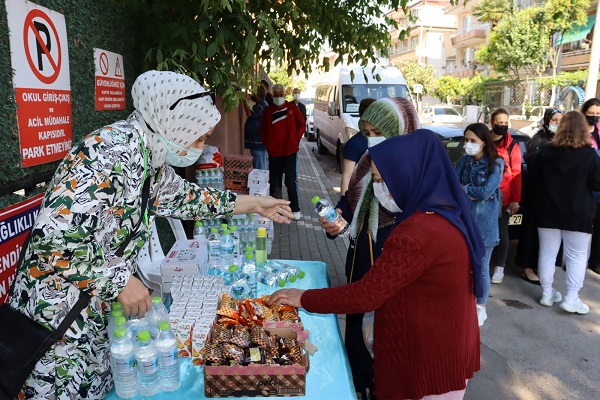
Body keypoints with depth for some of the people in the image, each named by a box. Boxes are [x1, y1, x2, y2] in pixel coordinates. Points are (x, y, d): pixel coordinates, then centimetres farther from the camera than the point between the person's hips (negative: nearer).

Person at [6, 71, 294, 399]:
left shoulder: (150, 160, 2)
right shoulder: (113, 151, -27)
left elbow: (186, 197, 17)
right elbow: (53, 237, -32)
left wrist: (254, 204, 19)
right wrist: (120, 282, -21)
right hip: (56, 322, -8)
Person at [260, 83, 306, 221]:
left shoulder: (293, 109, 1)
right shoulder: (268, 111, 6)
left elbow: (302, 125, 5)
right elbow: (263, 130, 13)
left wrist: (295, 139, -6)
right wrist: (267, 144, 2)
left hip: (290, 151, -2)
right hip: (274, 153, 2)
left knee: (292, 182, 1)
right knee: (274, 182, 8)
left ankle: (295, 210, 10)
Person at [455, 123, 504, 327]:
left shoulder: (496, 163, -7)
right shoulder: (463, 161, 5)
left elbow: (486, 192, -18)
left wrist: (463, 188, -7)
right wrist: (474, 192, -17)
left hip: (484, 222, -3)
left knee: (481, 267, 7)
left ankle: (481, 307, 25)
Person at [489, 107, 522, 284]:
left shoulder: (512, 145, -1)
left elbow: (516, 174, -3)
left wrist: (515, 200, -7)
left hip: (503, 198, -2)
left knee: (501, 232, 6)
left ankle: (499, 267, 17)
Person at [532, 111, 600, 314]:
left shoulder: (545, 152, -3)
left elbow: (534, 180, 5)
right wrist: (581, 185, 13)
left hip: (548, 211, 3)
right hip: (578, 213, -2)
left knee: (547, 252, 10)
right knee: (577, 256, 7)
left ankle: (547, 293, 18)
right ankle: (571, 298, 7)